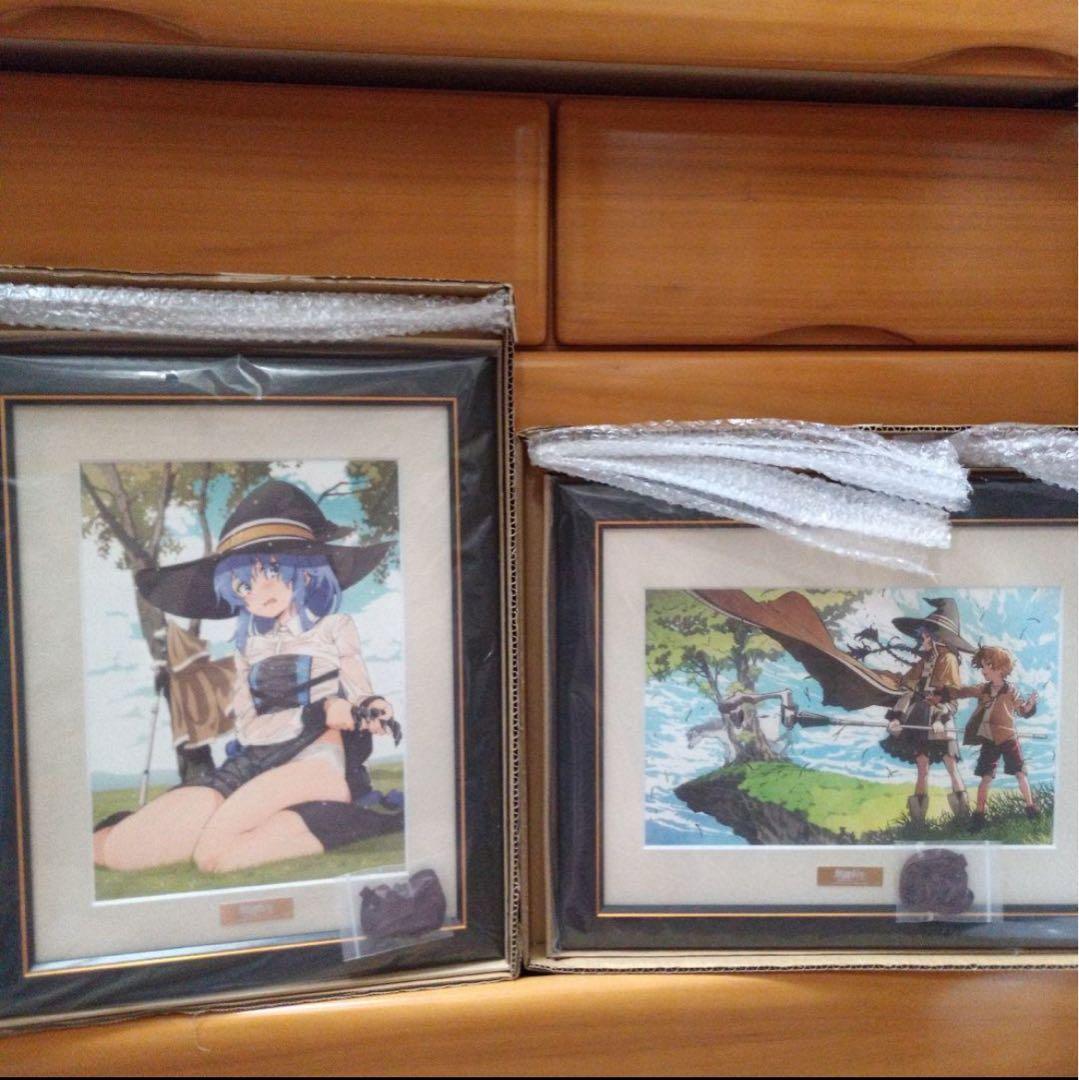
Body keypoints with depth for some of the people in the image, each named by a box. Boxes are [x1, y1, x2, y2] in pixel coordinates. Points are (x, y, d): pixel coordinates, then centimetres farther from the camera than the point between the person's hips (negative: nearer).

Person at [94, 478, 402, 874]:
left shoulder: (335, 627, 10)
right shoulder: (249, 645, 18)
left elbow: (365, 701, 4)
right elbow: (249, 727, 5)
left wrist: (374, 712, -21)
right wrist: (320, 714, -11)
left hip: (319, 761, -3)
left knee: (215, 852, -27)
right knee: (117, 848, -13)